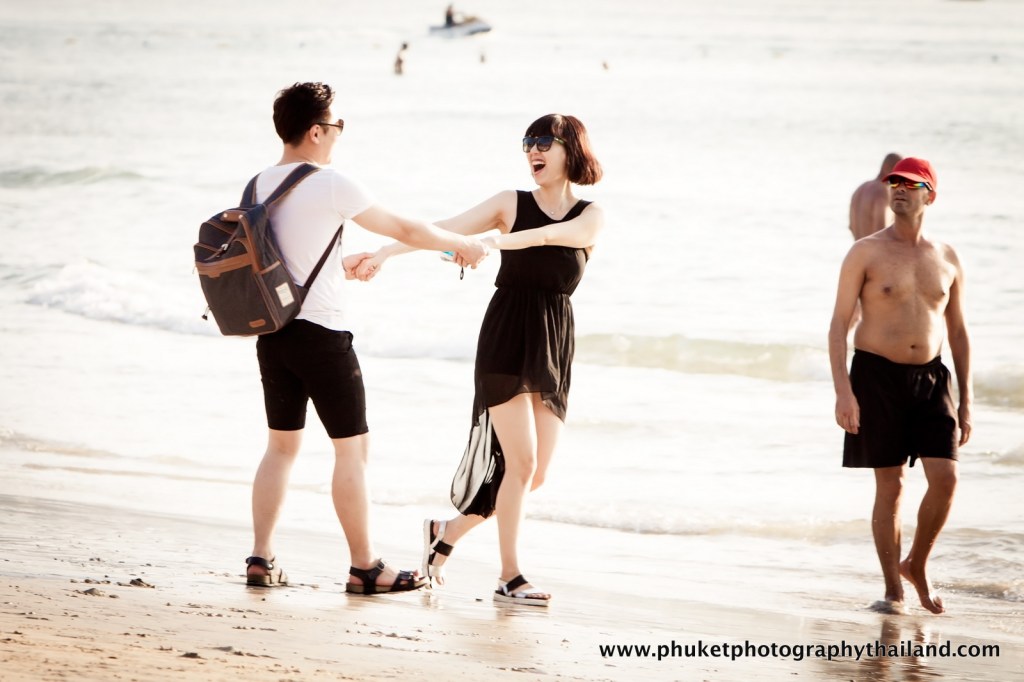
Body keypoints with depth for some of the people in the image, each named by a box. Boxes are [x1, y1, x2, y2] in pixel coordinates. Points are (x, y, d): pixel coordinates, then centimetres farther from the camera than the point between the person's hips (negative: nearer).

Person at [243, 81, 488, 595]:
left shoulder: (261, 185, 7)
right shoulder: (331, 186, -14)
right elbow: (406, 231, -6)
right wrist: (463, 245, 10)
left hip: (273, 332, 7)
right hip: (320, 332, -7)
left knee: (281, 445, 16)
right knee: (352, 447, 2)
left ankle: (262, 558, 13)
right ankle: (364, 567, 6)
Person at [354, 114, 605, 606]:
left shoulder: (590, 218, 5)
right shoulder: (512, 204, 3)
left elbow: (554, 234, -17)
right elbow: (441, 230, -4)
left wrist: (498, 241, -34)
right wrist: (384, 253, -18)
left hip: (554, 352, 3)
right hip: (506, 342, -3)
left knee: (534, 473, 2)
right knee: (520, 460, -13)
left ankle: (446, 532, 22)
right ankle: (509, 577, -5)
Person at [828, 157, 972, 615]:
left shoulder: (947, 259, 9)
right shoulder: (866, 253, -1)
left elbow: (958, 332, 15)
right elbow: (838, 323, -4)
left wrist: (966, 400, 11)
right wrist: (843, 390, -15)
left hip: (929, 378, 3)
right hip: (877, 375, -3)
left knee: (945, 477, -10)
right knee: (890, 485, -1)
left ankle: (916, 566, 13)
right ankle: (893, 589, 9)